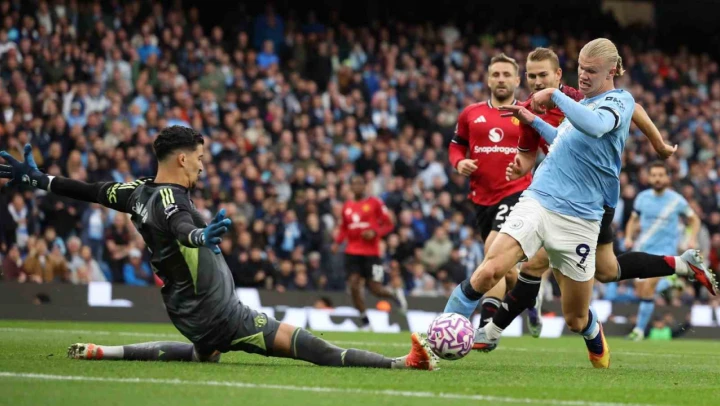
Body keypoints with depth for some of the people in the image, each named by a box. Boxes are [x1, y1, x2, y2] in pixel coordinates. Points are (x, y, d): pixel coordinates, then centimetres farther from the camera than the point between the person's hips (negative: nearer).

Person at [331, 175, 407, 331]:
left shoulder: (375, 203, -1)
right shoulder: (347, 206, 11)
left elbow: (389, 224, 0)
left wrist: (375, 232, -17)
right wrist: (337, 242, 3)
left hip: (371, 252, -4)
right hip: (352, 252, 4)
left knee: (375, 289, -6)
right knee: (354, 286, -10)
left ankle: (395, 294, 28)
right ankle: (365, 322, 3)